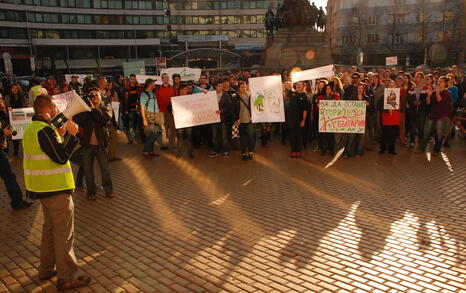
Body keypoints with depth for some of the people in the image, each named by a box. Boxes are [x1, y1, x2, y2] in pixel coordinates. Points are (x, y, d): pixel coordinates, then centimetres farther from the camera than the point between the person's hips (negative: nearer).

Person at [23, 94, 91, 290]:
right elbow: (61, 157, -23)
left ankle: (46, 269, 34)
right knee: (64, 233, -2)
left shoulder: (32, 128, 11)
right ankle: (67, 278, 6)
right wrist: (71, 135, -17)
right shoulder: (44, 130, -21)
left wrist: (63, 135, 8)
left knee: (50, 228, 22)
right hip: (55, 188, -10)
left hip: (43, 187, 10)